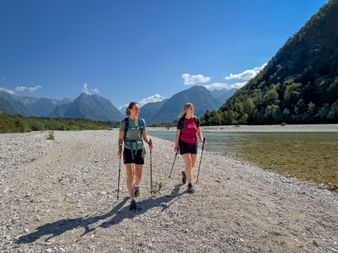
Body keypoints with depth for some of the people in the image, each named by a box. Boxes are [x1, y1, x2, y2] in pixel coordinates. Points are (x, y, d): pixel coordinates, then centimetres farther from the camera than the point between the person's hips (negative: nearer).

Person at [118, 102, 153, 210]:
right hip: (128, 150, -2)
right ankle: (132, 200, -1)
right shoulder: (124, 122, -5)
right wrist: (120, 148, -17)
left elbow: (145, 136, 7)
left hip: (139, 150, 3)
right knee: (130, 175, -9)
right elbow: (120, 138, -2)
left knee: (138, 175, 10)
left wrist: (149, 142, -13)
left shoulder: (142, 121, 3)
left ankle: (136, 185, 45)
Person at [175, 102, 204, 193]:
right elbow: (177, 134, -1)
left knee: (193, 163, 9)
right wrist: (176, 145, -6)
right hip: (184, 144, -4)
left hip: (193, 143, 4)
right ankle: (190, 184, -2)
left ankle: (185, 173, 41)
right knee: (188, 163, -11)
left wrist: (202, 139, -11)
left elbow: (198, 132, 7)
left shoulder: (196, 119, 2)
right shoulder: (181, 121, -7)